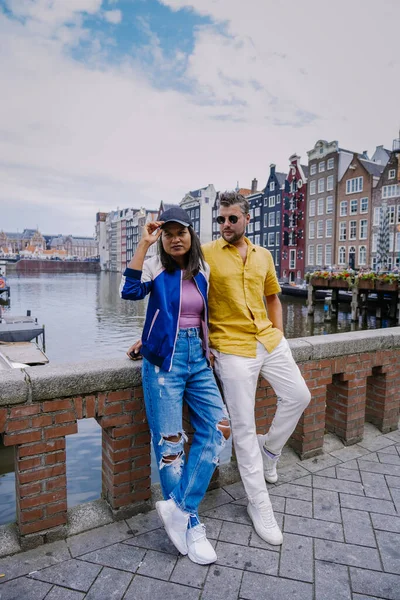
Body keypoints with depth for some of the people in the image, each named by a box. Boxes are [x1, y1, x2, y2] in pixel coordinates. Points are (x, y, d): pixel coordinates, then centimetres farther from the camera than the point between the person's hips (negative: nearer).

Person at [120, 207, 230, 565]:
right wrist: (144, 243, -21)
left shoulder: (203, 271, 10)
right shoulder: (155, 267, -2)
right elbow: (130, 291, -23)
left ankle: (178, 508, 8)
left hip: (198, 357, 5)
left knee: (218, 428, -3)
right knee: (170, 443, 0)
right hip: (164, 360, -5)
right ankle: (190, 525, 18)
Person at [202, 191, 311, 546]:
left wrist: (278, 335, 11)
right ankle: (259, 505, 19)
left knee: (298, 396, 9)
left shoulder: (263, 256, 10)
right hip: (232, 348, -5)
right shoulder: (205, 254, -5)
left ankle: (269, 450, 36)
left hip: (269, 340, 6)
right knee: (244, 427, 1)